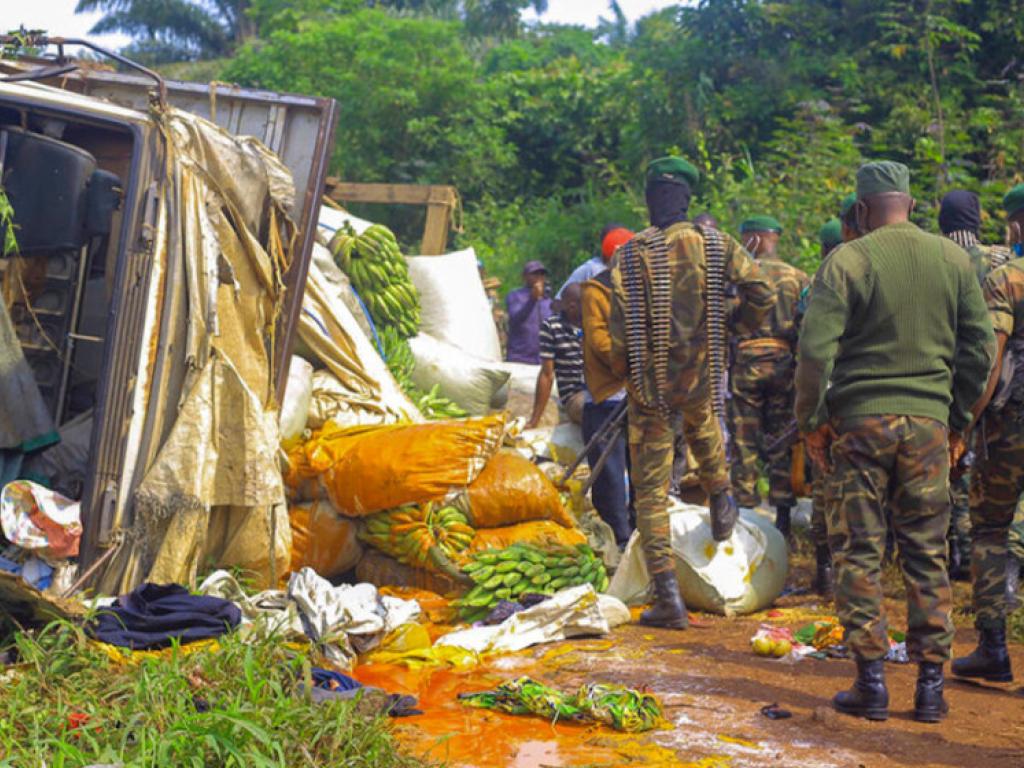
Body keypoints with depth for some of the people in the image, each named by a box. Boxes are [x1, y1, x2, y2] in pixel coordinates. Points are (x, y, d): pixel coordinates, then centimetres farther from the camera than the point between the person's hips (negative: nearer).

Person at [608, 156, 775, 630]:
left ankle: (667, 598, 1)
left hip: (649, 384, -2)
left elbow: (620, 326, -13)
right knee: (702, 423, 41)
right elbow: (763, 295, -1)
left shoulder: (632, 254, -10)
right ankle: (720, 502, 42)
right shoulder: (716, 246, -3)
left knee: (651, 490, 4)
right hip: (698, 376, 2)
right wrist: (735, 327, 18)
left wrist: (621, 372, 5)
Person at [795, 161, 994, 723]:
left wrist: (811, 421, -1)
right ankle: (930, 685, 11)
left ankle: (871, 683, 6)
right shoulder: (953, 259, 6)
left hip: (860, 421, -3)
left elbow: (815, 349, -12)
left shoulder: (847, 261, -6)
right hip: (929, 423, 3)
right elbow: (979, 345, 8)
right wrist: (959, 418, 17)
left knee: (858, 552, 5)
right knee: (927, 554, 9)